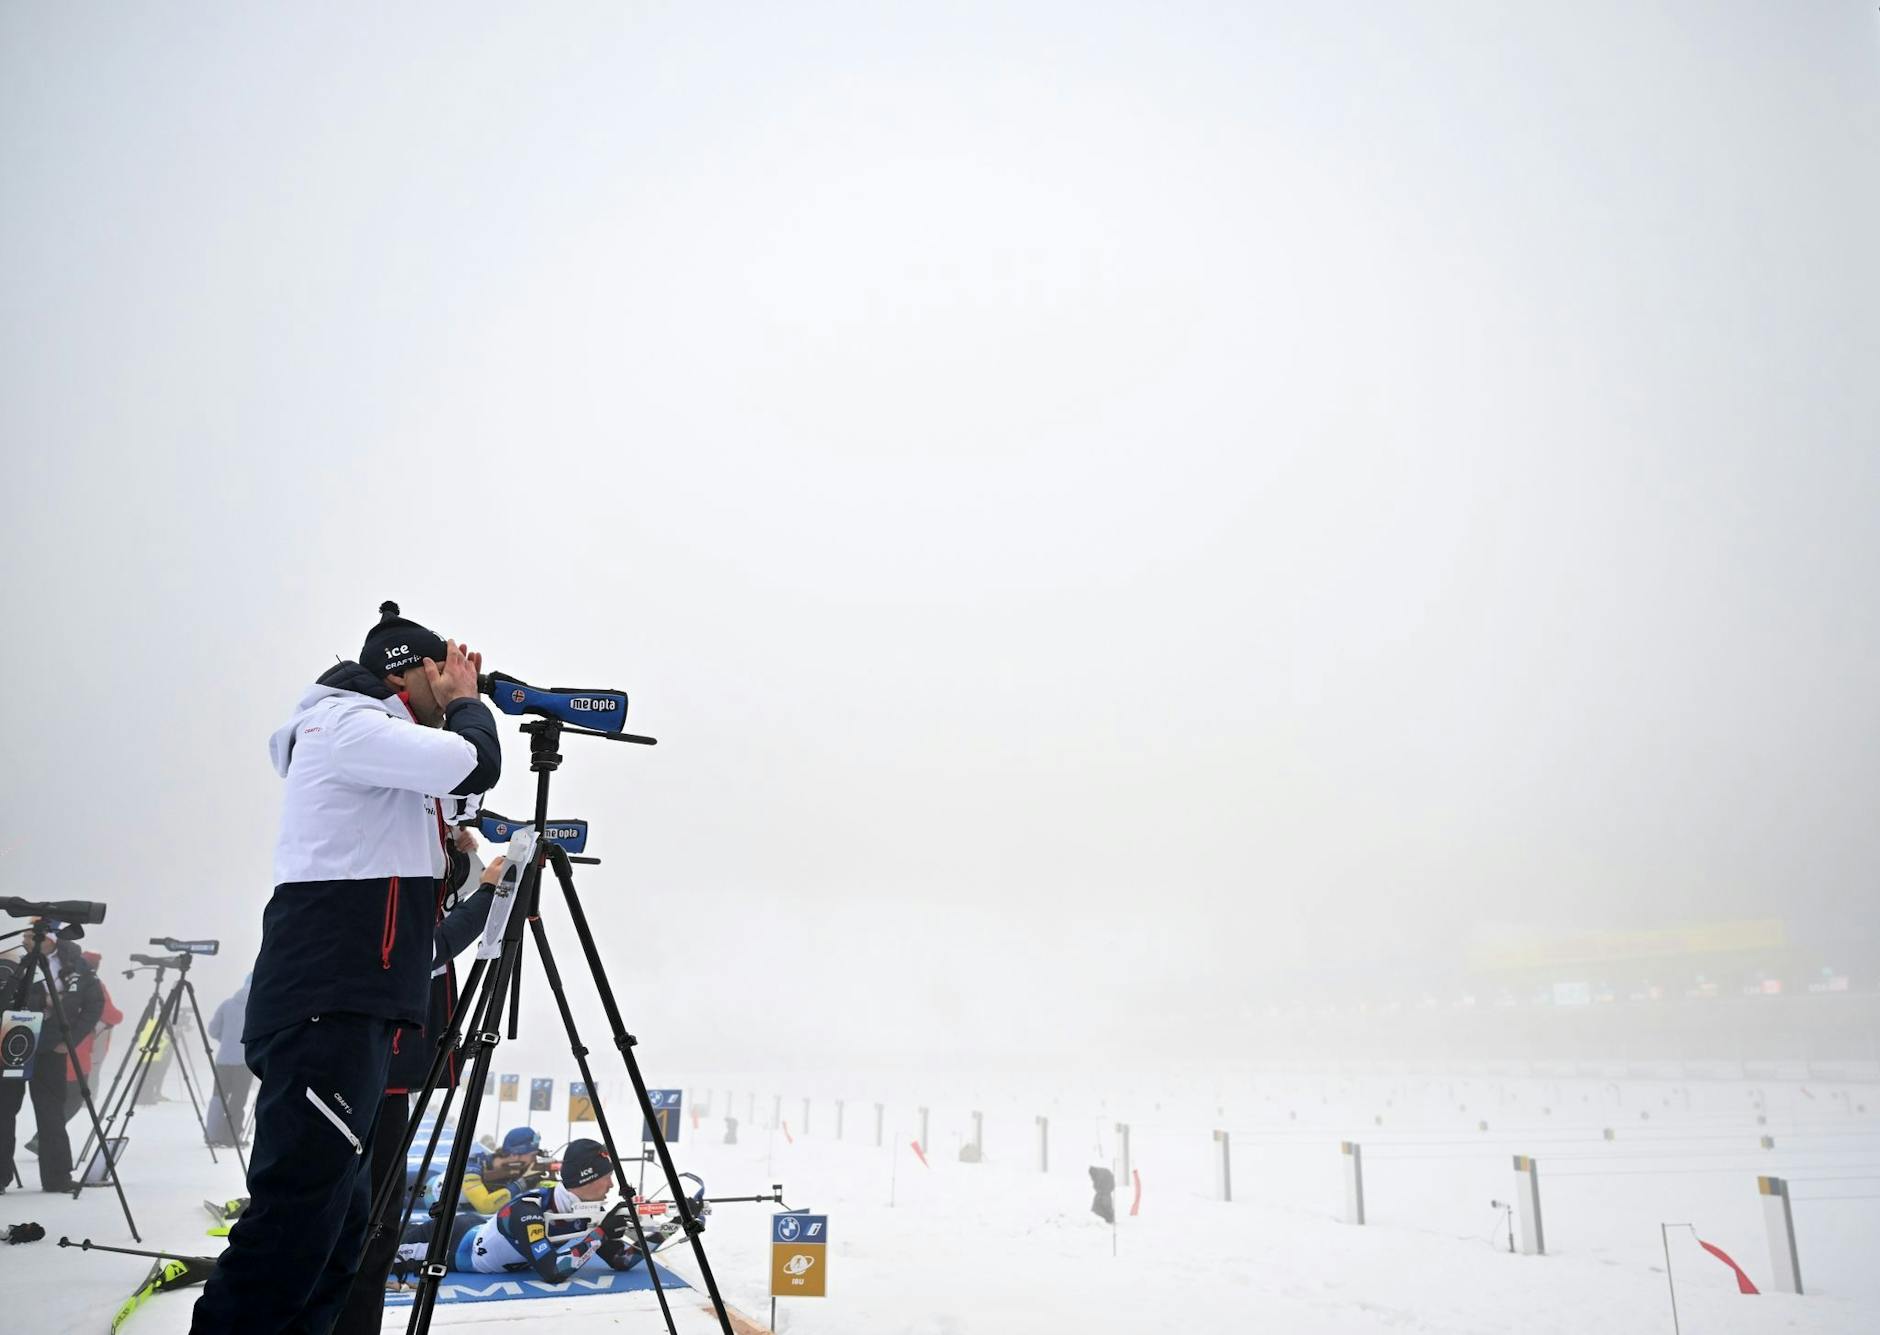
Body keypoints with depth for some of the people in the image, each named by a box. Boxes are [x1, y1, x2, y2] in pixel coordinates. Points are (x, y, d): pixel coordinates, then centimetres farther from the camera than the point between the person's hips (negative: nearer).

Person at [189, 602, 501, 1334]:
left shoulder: (368, 741, 24)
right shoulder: (348, 722, -5)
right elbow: (475, 764, -16)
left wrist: (454, 710, 21)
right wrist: (466, 701, 2)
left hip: (343, 1007, 10)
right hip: (328, 1006, -10)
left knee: (336, 1220, 10)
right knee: (297, 1215, -13)